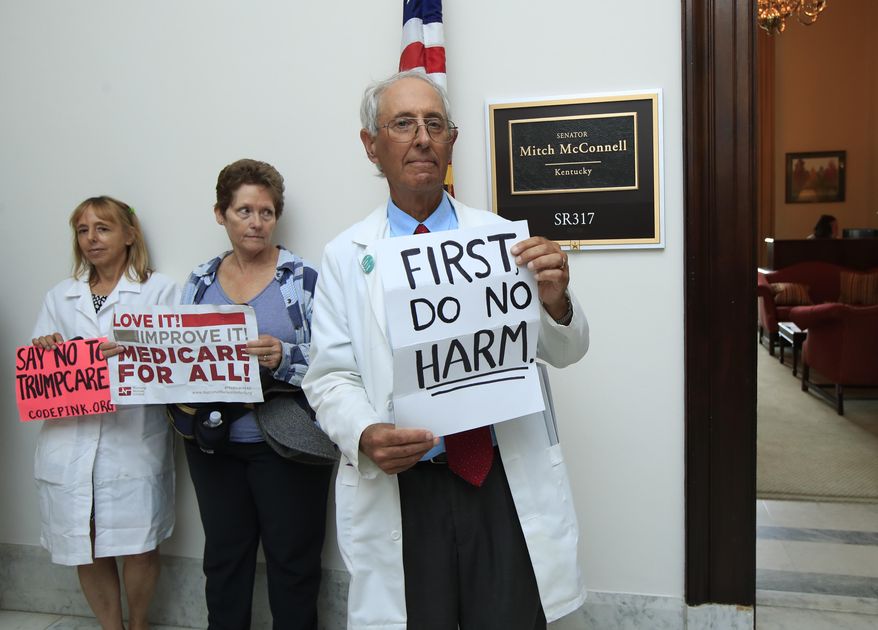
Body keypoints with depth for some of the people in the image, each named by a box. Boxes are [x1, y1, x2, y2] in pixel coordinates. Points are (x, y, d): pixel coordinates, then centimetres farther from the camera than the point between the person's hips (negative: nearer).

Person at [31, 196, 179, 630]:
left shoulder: (159, 290, 3)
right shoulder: (60, 297, 16)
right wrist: (43, 351, -7)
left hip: (132, 439, -3)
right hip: (70, 443, 4)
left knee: (138, 547, 0)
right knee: (87, 549, 8)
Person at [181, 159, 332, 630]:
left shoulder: (302, 278, -6)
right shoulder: (200, 281, 7)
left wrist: (282, 357, -27)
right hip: (214, 445, 4)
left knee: (293, 560, 6)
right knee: (223, 557, 16)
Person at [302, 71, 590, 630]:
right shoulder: (346, 257, 2)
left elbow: (566, 352, 2)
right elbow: (330, 377, 0)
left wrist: (555, 301, -20)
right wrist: (366, 435, -20)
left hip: (507, 481, 1)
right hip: (399, 489, 0)